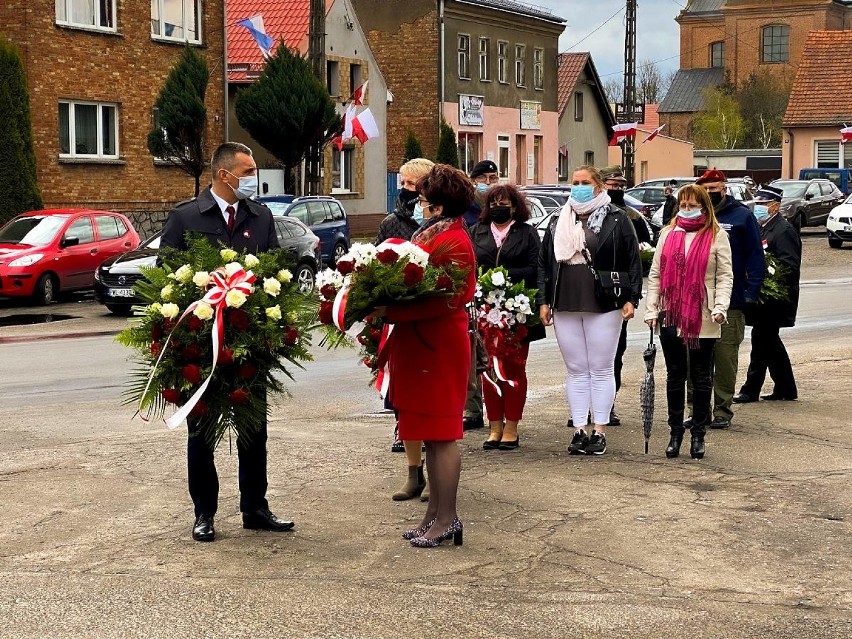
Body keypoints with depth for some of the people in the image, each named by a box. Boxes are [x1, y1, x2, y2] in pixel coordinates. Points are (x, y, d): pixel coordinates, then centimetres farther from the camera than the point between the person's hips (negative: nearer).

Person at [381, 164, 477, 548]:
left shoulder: (453, 242, -15)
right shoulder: (434, 235, 17)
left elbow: (439, 300, -24)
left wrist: (390, 312, -25)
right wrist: (388, 305, 4)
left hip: (439, 348, -10)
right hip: (424, 346, 10)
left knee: (441, 435, -4)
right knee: (432, 435, 13)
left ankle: (446, 519, 3)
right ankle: (436, 514, 20)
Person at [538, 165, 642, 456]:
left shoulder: (616, 220, 1)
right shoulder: (558, 223, 14)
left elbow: (633, 261, -2)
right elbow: (544, 263, 15)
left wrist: (631, 299, -9)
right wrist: (544, 300, 8)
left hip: (603, 306, -4)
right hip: (565, 307, 4)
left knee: (601, 369, 2)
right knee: (576, 371, 8)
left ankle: (600, 431, 8)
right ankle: (579, 430, 13)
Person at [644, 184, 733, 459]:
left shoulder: (716, 236, 2)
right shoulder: (668, 234, 11)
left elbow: (725, 276, -1)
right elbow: (655, 274, 10)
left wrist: (720, 307, -15)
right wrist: (651, 309, 2)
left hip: (703, 320, -3)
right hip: (671, 317, 3)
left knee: (701, 377, 5)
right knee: (675, 376, 8)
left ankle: (698, 435, 13)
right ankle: (675, 433, 16)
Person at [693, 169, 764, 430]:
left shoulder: (741, 216, 3)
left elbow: (755, 256, 0)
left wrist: (751, 292, -8)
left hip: (730, 302, -3)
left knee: (725, 356, -1)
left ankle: (722, 410, 6)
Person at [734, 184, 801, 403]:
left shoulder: (784, 230, -12)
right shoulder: (760, 228, 16)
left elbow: (790, 265, -20)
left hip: (773, 300, -10)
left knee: (761, 342, -5)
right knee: (770, 343, 14)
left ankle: (750, 390, 1)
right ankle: (786, 389, 22)